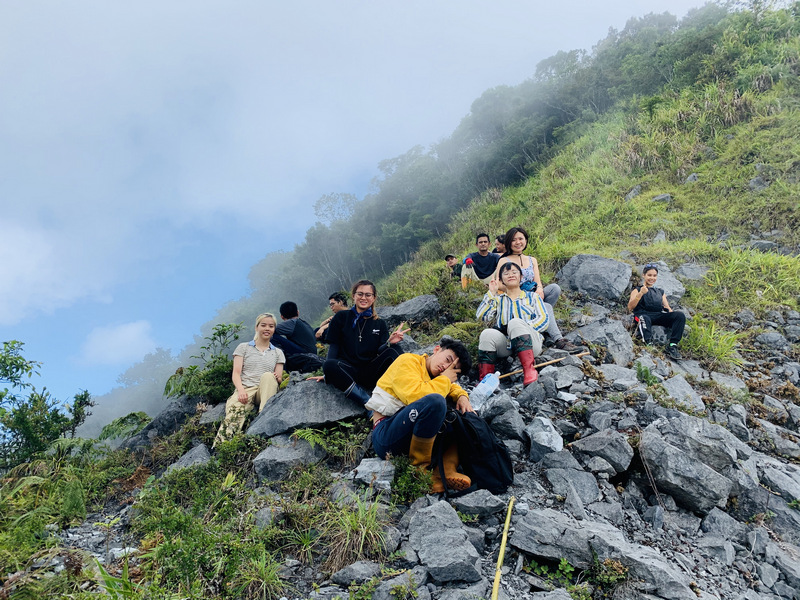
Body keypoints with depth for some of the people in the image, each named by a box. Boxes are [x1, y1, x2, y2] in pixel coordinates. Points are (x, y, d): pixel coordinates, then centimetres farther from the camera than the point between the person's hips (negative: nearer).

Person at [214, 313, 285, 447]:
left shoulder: (277, 353, 23)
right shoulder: (243, 347, 18)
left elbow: (278, 378, 16)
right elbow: (236, 373, 6)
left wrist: (277, 378, -11)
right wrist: (241, 390, -16)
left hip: (266, 391, 2)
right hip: (245, 389, -2)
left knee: (267, 376, -33)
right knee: (234, 409, -35)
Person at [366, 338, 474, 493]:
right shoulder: (407, 362, -4)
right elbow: (414, 394, -21)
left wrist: (462, 397, 5)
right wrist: (444, 379, -8)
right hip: (387, 436, -9)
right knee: (435, 401, -31)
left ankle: (446, 470, -15)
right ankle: (421, 467, -18)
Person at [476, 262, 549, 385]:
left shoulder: (532, 296, 24)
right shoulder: (498, 299, 28)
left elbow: (544, 319, 8)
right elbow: (482, 316, 9)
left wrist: (523, 328, -10)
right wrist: (491, 293, 8)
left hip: (529, 343, -1)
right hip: (504, 346, 2)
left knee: (515, 322, -34)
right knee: (487, 334, -31)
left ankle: (529, 370, -46)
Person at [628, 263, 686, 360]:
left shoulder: (660, 291, 35)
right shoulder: (637, 290, 23)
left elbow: (667, 307, 24)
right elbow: (630, 307, 6)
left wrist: (670, 310, -2)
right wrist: (640, 294, -8)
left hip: (659, 315, 4)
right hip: (644, 314, -4)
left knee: (680, 315, -25)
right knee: (645, 319, -42)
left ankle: (672, 345, -33)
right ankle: (649, 344, -61)